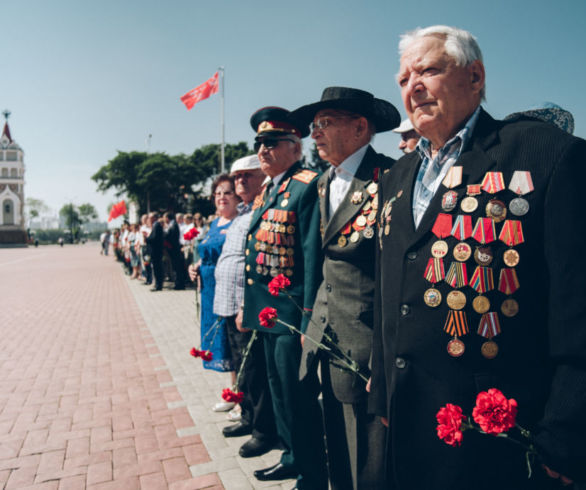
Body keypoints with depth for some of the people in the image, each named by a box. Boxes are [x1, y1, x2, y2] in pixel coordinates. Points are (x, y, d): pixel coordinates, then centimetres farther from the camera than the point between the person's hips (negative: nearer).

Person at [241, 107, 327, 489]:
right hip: (268, 312, 10)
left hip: (291, 312, -9)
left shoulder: (308, 187, -14)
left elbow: (314, 256, -20)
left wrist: (309, 321, -22)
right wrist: (247, 306, 18)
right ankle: (292, 457, 42)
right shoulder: (267, 192, 14)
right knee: (279, 391, 22)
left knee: (298, 397, 2)